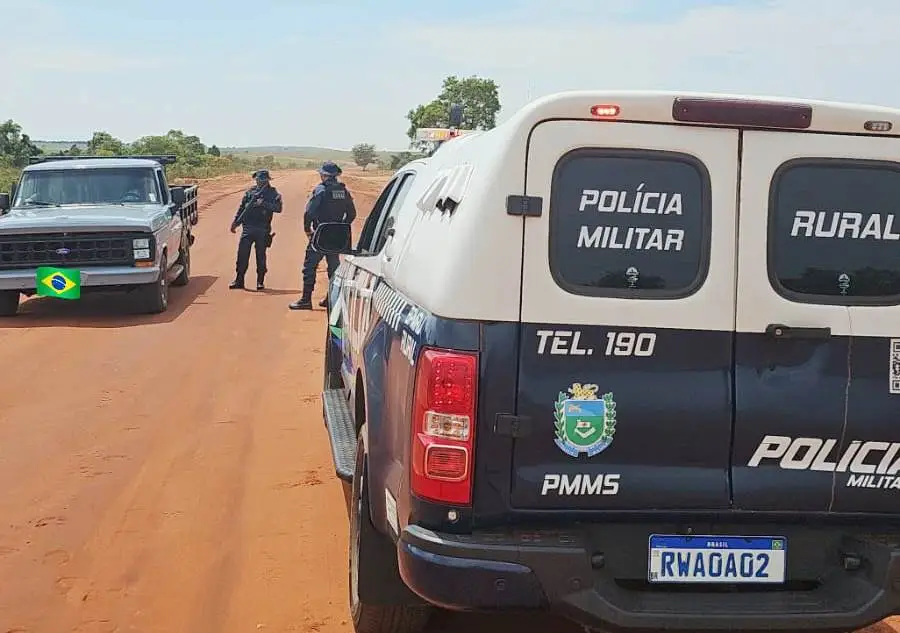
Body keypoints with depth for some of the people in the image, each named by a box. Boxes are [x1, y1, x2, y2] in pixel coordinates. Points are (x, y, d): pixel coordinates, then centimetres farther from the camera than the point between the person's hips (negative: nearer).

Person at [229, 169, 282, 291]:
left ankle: (260, 282, 11)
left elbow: (278, 208, -12)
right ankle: (239, 280, 6)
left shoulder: (273, 193, 2)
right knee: (242, 254, -1)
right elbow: (242, 208, 15)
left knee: (261, 256, 3)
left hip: (262, 230, -3)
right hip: (247, 228, 3)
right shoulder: (250, 192, 12)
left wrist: (264, 204, -20)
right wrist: (235, 222, 9)